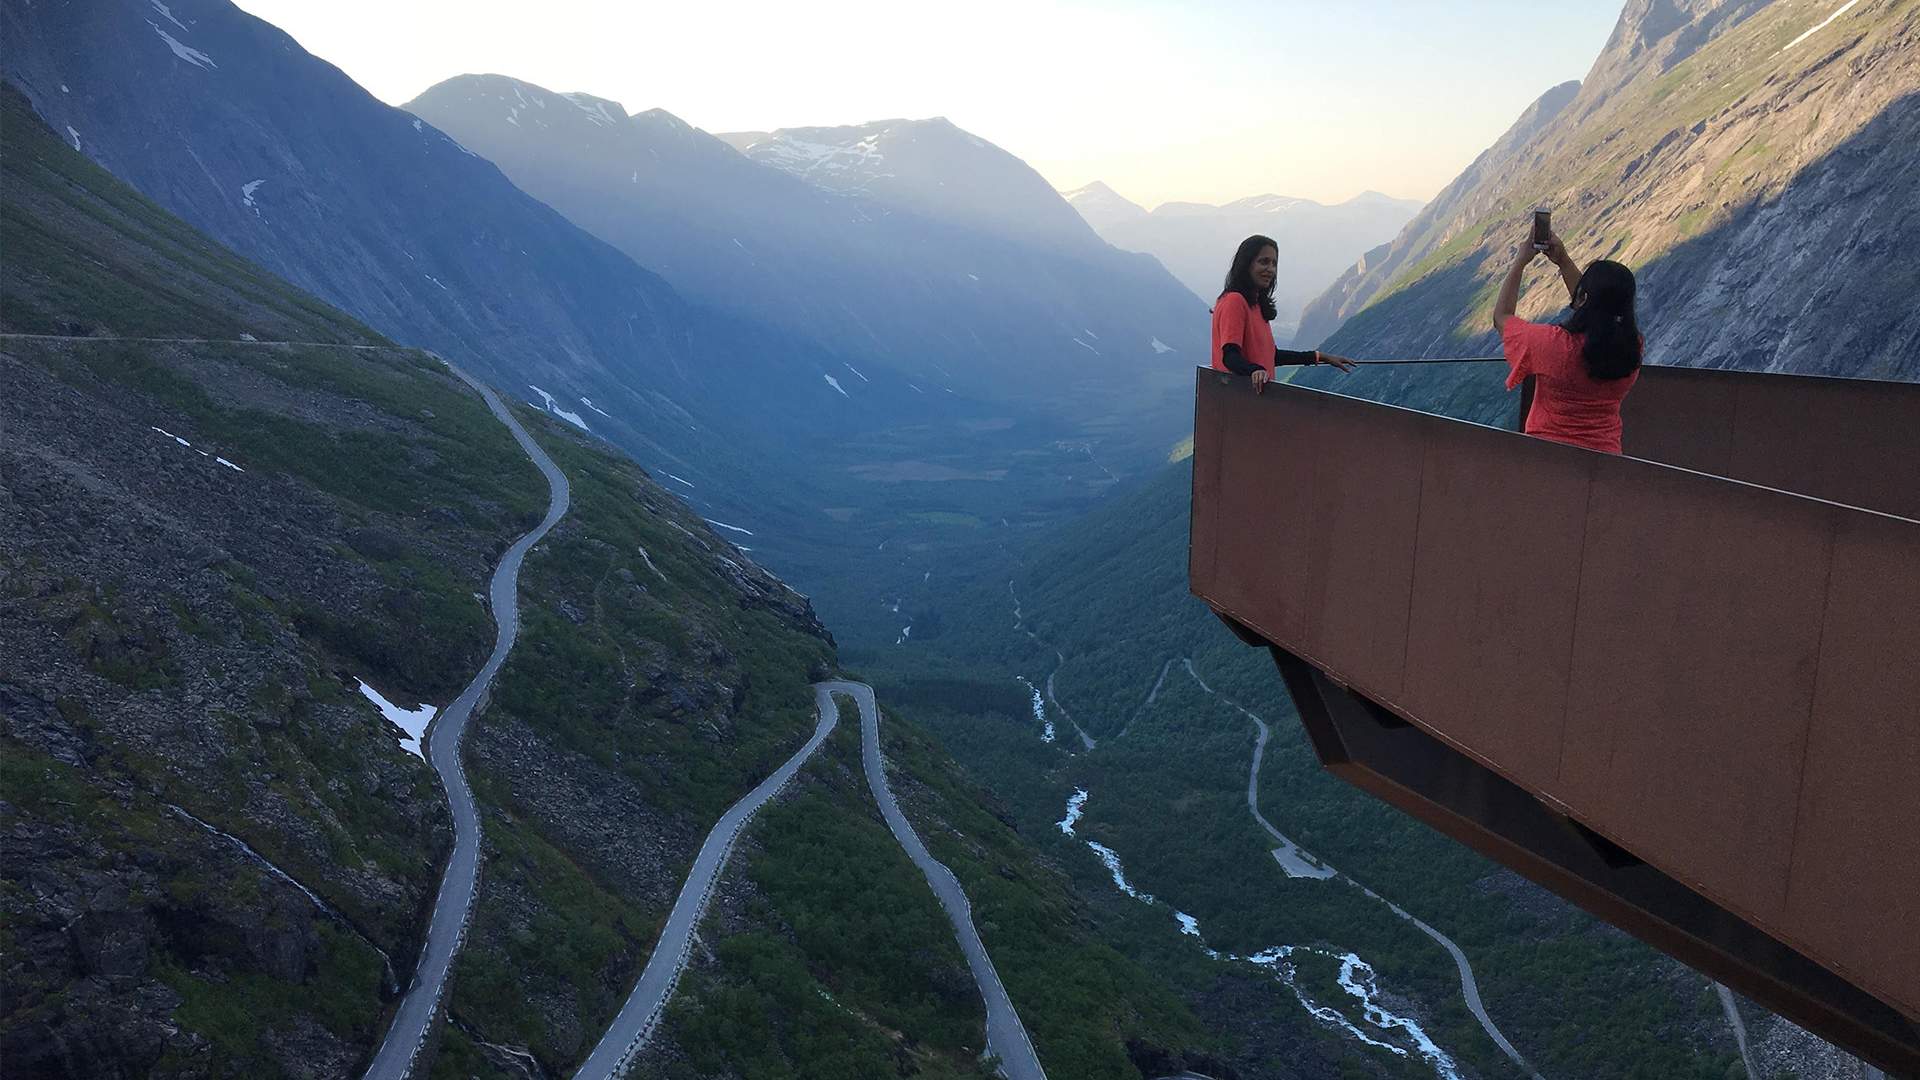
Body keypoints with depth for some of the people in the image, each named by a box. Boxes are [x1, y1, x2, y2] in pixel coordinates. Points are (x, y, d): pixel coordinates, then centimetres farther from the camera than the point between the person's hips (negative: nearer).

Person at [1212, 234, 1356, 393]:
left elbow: (1270, 356, 22)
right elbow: (1230, 356, -21)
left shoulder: (1257, 303, 20)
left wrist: (1320, 357, 23)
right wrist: (1255, 370, -39)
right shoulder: (1234, 301, -11)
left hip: (1258, 391, 9)